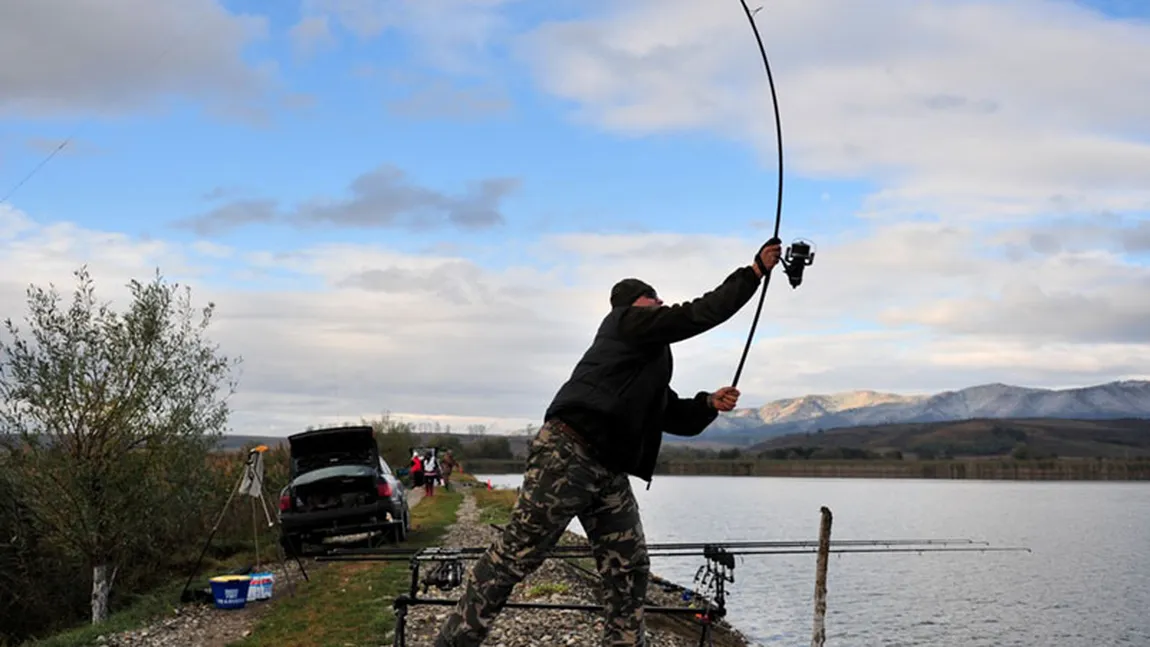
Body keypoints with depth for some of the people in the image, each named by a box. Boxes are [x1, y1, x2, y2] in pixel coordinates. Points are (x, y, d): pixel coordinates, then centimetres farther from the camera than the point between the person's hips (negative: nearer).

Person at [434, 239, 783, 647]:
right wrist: (755, 271, 0)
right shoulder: (628, 320, 4)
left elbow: (681, 420, 27)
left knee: (629, 569, 4)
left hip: (609, 471, 10)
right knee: (515, 555, -8)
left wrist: (710, 403, 7)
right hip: (567, 453, -10)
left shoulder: (650, 368, 28)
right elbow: (700, 315, -4)